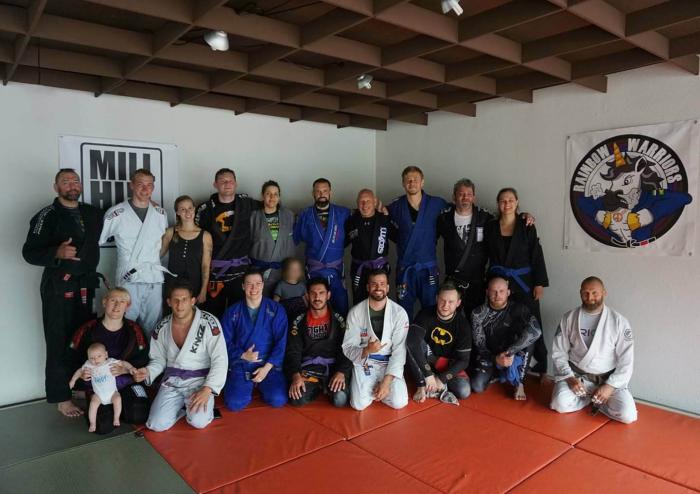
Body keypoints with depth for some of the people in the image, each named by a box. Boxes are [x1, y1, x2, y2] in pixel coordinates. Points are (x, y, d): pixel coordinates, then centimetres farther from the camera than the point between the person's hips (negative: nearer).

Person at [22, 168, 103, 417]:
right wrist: (57, 252, -29)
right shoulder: (47, 216, -8)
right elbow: (29, 252, -14)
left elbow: (100, 239, 27)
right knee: (59, 342, 1)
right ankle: (61, 397, 11)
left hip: (85, 285, 5)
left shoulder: (92, 213, 8)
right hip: (59, 287, -5)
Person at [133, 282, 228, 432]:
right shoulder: (162, 327, 0)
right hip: (171, 381, 4)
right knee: (157, 425, -13)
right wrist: (148, 372, -12)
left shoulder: (209, 323, -15)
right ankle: (182, 406, 16)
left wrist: (207, 390, -23)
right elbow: (159, 359, 11)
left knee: (198, 421, -24)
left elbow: (220, 359, -14)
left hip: (199, 380, -4)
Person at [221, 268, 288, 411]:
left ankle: (260, 384, 12)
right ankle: (249, 385, 13)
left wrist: (267, 367, -12)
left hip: (269, 364, 0)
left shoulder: (276, 310, 0)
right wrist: (243, 355, -13)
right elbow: (226, 342, 3)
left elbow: (281, 342, -3)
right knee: (234, 403, -22)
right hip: (240, 364, 1)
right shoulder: (232, 312, 5)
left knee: (278, 400, -21)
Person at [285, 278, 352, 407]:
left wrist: (342, 372, -19)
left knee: (340, 399, -27)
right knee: (297, 399, -24)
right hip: (309, 367, 1)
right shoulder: (299, 322, 8)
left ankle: (328, 387, 7)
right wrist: (296, 375, -16)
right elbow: (293, 352, 1)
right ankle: (319, 388, 7)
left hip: (333, 366, -1)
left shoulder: (338, 320, 5)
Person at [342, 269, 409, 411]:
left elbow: (399, 350, -11)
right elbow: (348, 348, -7)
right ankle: (373, 388, 12)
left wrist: (386, 381, -19)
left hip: (390, 363, 1)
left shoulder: (399, 313, -9)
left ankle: (380, 386, 12)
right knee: (359, 404, -21)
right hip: (364, 363, 0)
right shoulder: (355, 312, -8)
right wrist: (366, 350, -29)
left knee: (399, 402, -21)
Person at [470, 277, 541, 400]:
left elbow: (535, 330, -34)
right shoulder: (478, 314, -12)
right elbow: (479, 345, -10)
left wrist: (509, 353, -39)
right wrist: (495, 359, -30)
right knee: (477, 387, -23)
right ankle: (494, 374, 15)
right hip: (489, 357, 1)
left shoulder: (518, 309, -15)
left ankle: (518, 383, -11)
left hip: (513, 356, 0)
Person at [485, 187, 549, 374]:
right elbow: (487, 256, 8)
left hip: (523, 283, -1)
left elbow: (537, 256, -1)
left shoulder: (527, 226, 0)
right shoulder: (491, 227, 5)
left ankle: (540, 367, 13)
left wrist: (540, 283, -6)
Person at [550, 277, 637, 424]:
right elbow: (559, 352, -1)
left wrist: (610, 385, -16)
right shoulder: (569, 318, -4)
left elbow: (626, 359, -7)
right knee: (560, 404, -25)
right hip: (576, 375, 1)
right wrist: (569, 377, -14)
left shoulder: (619, 321, -7)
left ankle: (596, 400, 7)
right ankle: (594, 399, 5)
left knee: (627, 415, -23)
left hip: (608, 378, 0)